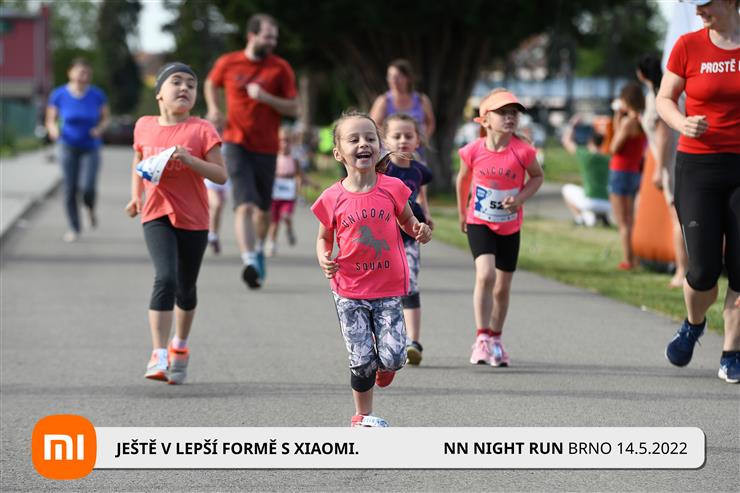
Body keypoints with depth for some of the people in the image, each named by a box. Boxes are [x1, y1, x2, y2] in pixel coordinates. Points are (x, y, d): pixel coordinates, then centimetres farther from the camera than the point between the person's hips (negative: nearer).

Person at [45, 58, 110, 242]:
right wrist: (53, 130, -22)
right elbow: (50, 120, 0)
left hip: (91, 148, 0)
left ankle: (90, 208, 19)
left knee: (88, 187, -16)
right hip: (68, 147, 1)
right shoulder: (59, 95, -8)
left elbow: (106, 118, 5)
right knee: (70, 188, -2)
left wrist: (100, 129, -16)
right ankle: (74, 228, 14)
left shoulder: (97, 94, -8)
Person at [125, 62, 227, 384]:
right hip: (157, 216, 0)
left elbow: (220, 175, -11)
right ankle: (158, 356, -21)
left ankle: (179, 348, 37)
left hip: (193, 220, 0)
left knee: (186, 288, 13)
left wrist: (190, 159, -25)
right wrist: (136, 195, 8)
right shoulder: (144, 127, 2)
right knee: (165, 278, -20)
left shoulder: (201, 130, -7)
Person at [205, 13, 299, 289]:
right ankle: (249, 262, -28)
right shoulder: (227, 64, 0)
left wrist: (266, 98, -18)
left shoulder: (280, 69, 0)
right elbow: (211, 84, 22)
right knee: (245, 203, -18)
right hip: (236, 144, -2)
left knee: (263, 207, 13)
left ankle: (259, 249, 41)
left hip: (266, 147, 2)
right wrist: (214, 109, 4)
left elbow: (293, 108, -2)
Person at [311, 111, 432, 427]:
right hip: (349, 290, 0)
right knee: (362, 360, -2)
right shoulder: (333, 199, -6)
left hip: (388, 288, 1)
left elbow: (407, 220, 13)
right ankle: (362, 416, 21)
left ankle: (385, 366, 30)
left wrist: (420, 231, -9)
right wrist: (324, 259, -12)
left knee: (392, 357, -9)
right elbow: (324, 237, 9)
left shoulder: (392, 188, -5)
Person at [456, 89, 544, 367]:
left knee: (503, 286, 11)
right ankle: (482, 338, -18)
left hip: (510, 227, 2)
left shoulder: (522, 152, -15)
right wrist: (462, 212, 18)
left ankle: (495, 339, 32)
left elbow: (537, 176, 3)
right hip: (479, 223, -2)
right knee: (485, 274, -23)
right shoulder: (473, 151, -13)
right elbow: (463, 180, 7)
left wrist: (521, 198, -15)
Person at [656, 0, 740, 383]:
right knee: (703, 270, -5)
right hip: (697, 165, 0)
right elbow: (664, 99, 8)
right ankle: (693, 325, 27)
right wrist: (683, 123, -12)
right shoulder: (688, 46, 0)